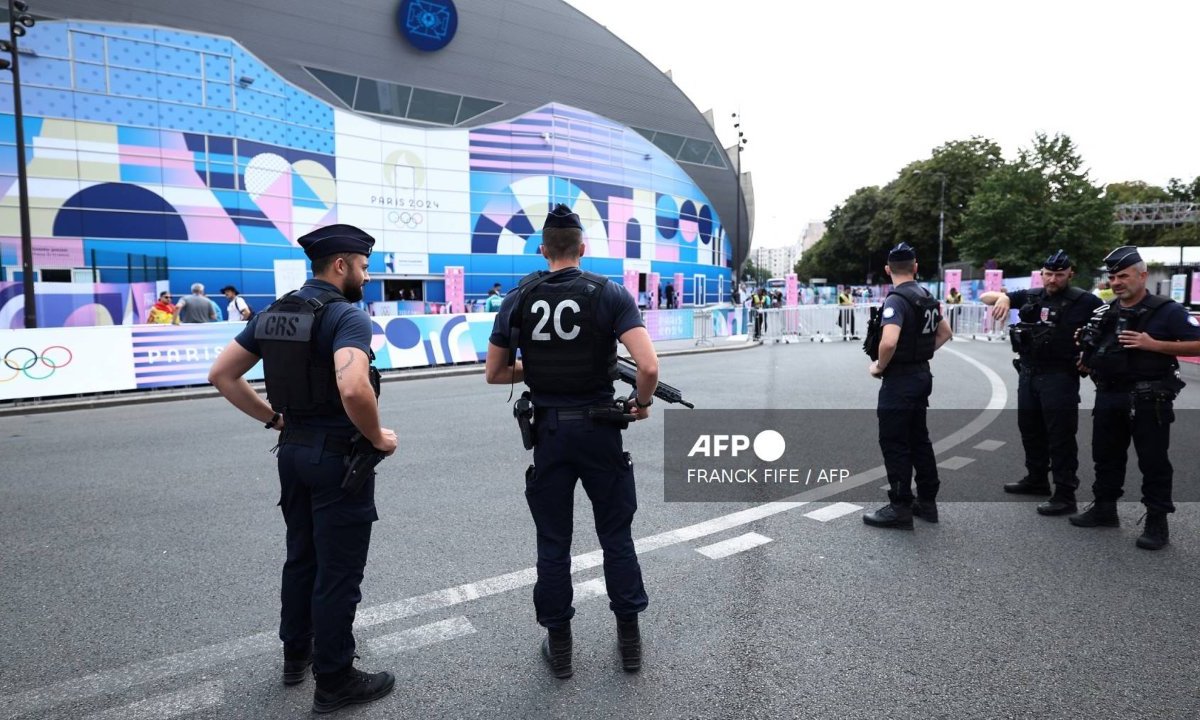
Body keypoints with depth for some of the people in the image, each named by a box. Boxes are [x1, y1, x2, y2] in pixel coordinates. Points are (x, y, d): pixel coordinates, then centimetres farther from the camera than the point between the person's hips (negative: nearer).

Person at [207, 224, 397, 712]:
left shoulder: (272, 314, 6)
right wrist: (378, 438, -19)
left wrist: (273, 418, 10)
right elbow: (353, 389, -35)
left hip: (293, 450, 8)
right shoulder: (347, 316, -19)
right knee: (338, 570, 4)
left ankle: (297, 653, 38)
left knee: (301, 557, 22)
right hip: (338, 456, -8)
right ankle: (334, 680, 17)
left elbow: (221, 374, 9)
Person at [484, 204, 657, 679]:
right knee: (616, 536, 13)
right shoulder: (610, 294, -8)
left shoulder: (519, 298, -1)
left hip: (548, 431, 2)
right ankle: (629, 639, 25)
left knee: (553, 542, 12)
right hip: (598, 429, -1)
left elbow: (494, 373, 6)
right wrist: (642, 402, 0)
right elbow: (648, 365, -19)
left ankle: (558, 645, 24)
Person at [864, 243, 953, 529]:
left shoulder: (896, 299, -18)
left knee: (894, 444, -2)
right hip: (922, 375, 9)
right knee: (919, 439, 16)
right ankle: (927, 501, 23)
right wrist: (922, 352, 16)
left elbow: (889, 341, -32)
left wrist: (879, 366, -15)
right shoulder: (927, 297, 10)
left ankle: (900, 508, 4)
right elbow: (945, 333, 22)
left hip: (900, 380, -9)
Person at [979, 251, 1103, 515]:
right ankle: (1037, 479, 34)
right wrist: (1002, 297, -14)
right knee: (1030, 430, 18)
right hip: (1028, 374, 6)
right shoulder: (1030, 296, 7)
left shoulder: (1083, 301, -7)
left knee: (1061, 437, -2)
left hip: (1060, 377, -6)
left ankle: (1065, 495, 5)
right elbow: (984, 297, 8)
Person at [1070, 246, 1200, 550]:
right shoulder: (1104, 312, 10)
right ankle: (1104, 508, 29)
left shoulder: (1166, 311, -9)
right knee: (1106, 456, 15)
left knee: (1153, 462, 1)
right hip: (1109, 396, 6)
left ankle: (1157, 522, 11)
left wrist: (1153, 345, -23)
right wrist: (1088, 359, 6)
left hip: (1148, 399, -6)